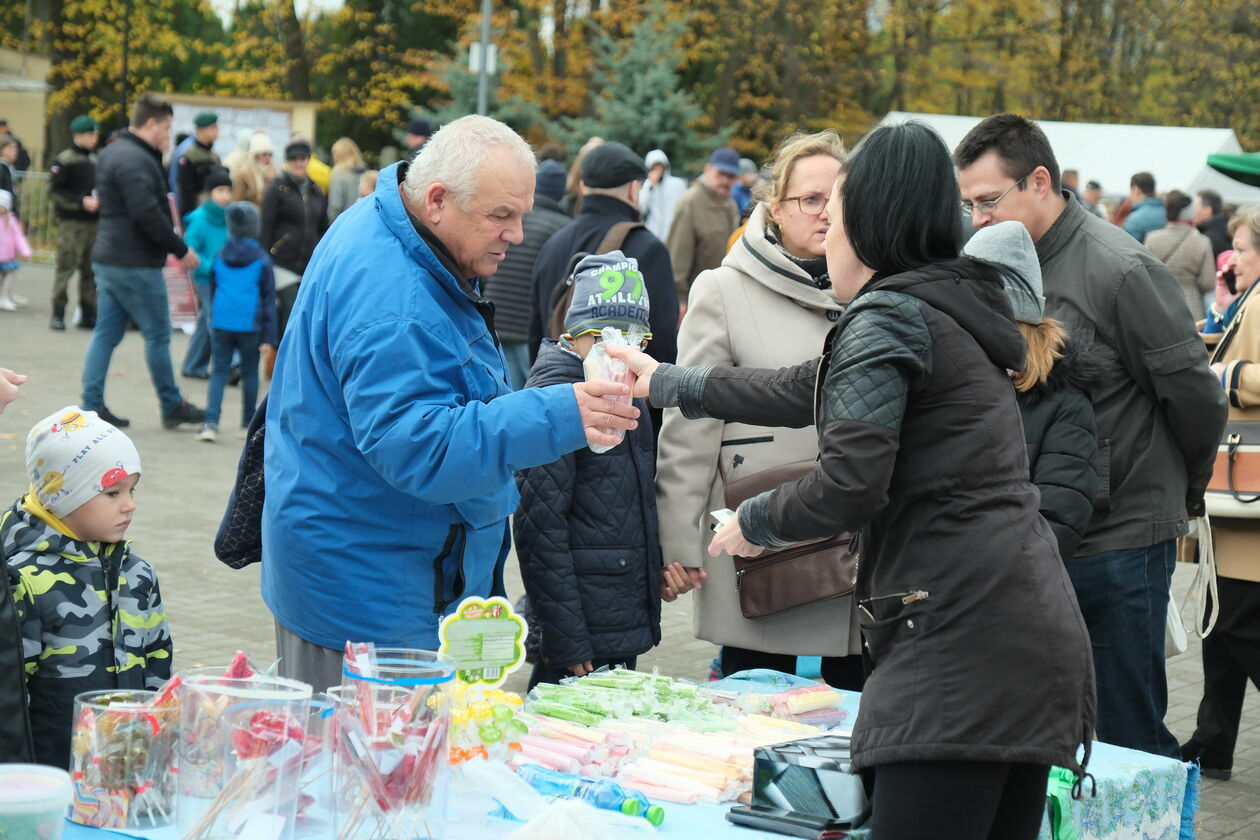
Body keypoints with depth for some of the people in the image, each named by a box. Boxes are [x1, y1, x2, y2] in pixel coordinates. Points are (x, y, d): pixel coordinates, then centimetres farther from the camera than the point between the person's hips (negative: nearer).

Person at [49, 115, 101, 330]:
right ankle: (58, 314, -1)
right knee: (66, 266, -8)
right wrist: (81, 201, -16)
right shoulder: (65, 160, -5)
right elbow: (54, 190, -10)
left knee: (90, 270, 7)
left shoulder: (96, 160, 15)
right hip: (71, 222, -6)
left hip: (94, 222, 6)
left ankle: (88, 314, 14)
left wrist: (101, 200, 5)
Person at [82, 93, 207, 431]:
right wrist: (181, 249, -16)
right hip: (135, 264, -10)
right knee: (158, 334, 1)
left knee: (106, 333, 9)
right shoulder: (135, 160, -18)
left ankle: (91, 404, 8)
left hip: (108, 259, 10)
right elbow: (147, 213, -24)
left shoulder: (113, 152, 15)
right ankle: (172, 406, 10)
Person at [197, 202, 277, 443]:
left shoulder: (218, 258, 7)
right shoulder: (262, 260, -2)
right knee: (250, 372, 12)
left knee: (219, 371, 4)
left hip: (221, 323, 2)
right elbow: (268, 300, -2)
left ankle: (211, 421, -11)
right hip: (250, 324, -2)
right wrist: (268, 337, 0)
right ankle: (249, 421, 22)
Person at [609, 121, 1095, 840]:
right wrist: (669, 383, 42)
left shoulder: (888, 316, -8)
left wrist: (752, 523, 4)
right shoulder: (953, 304, 22)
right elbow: (809, 392, 34)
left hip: (961, 635, -10)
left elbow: (847, 488, -16)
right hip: (1033, 630, 10)